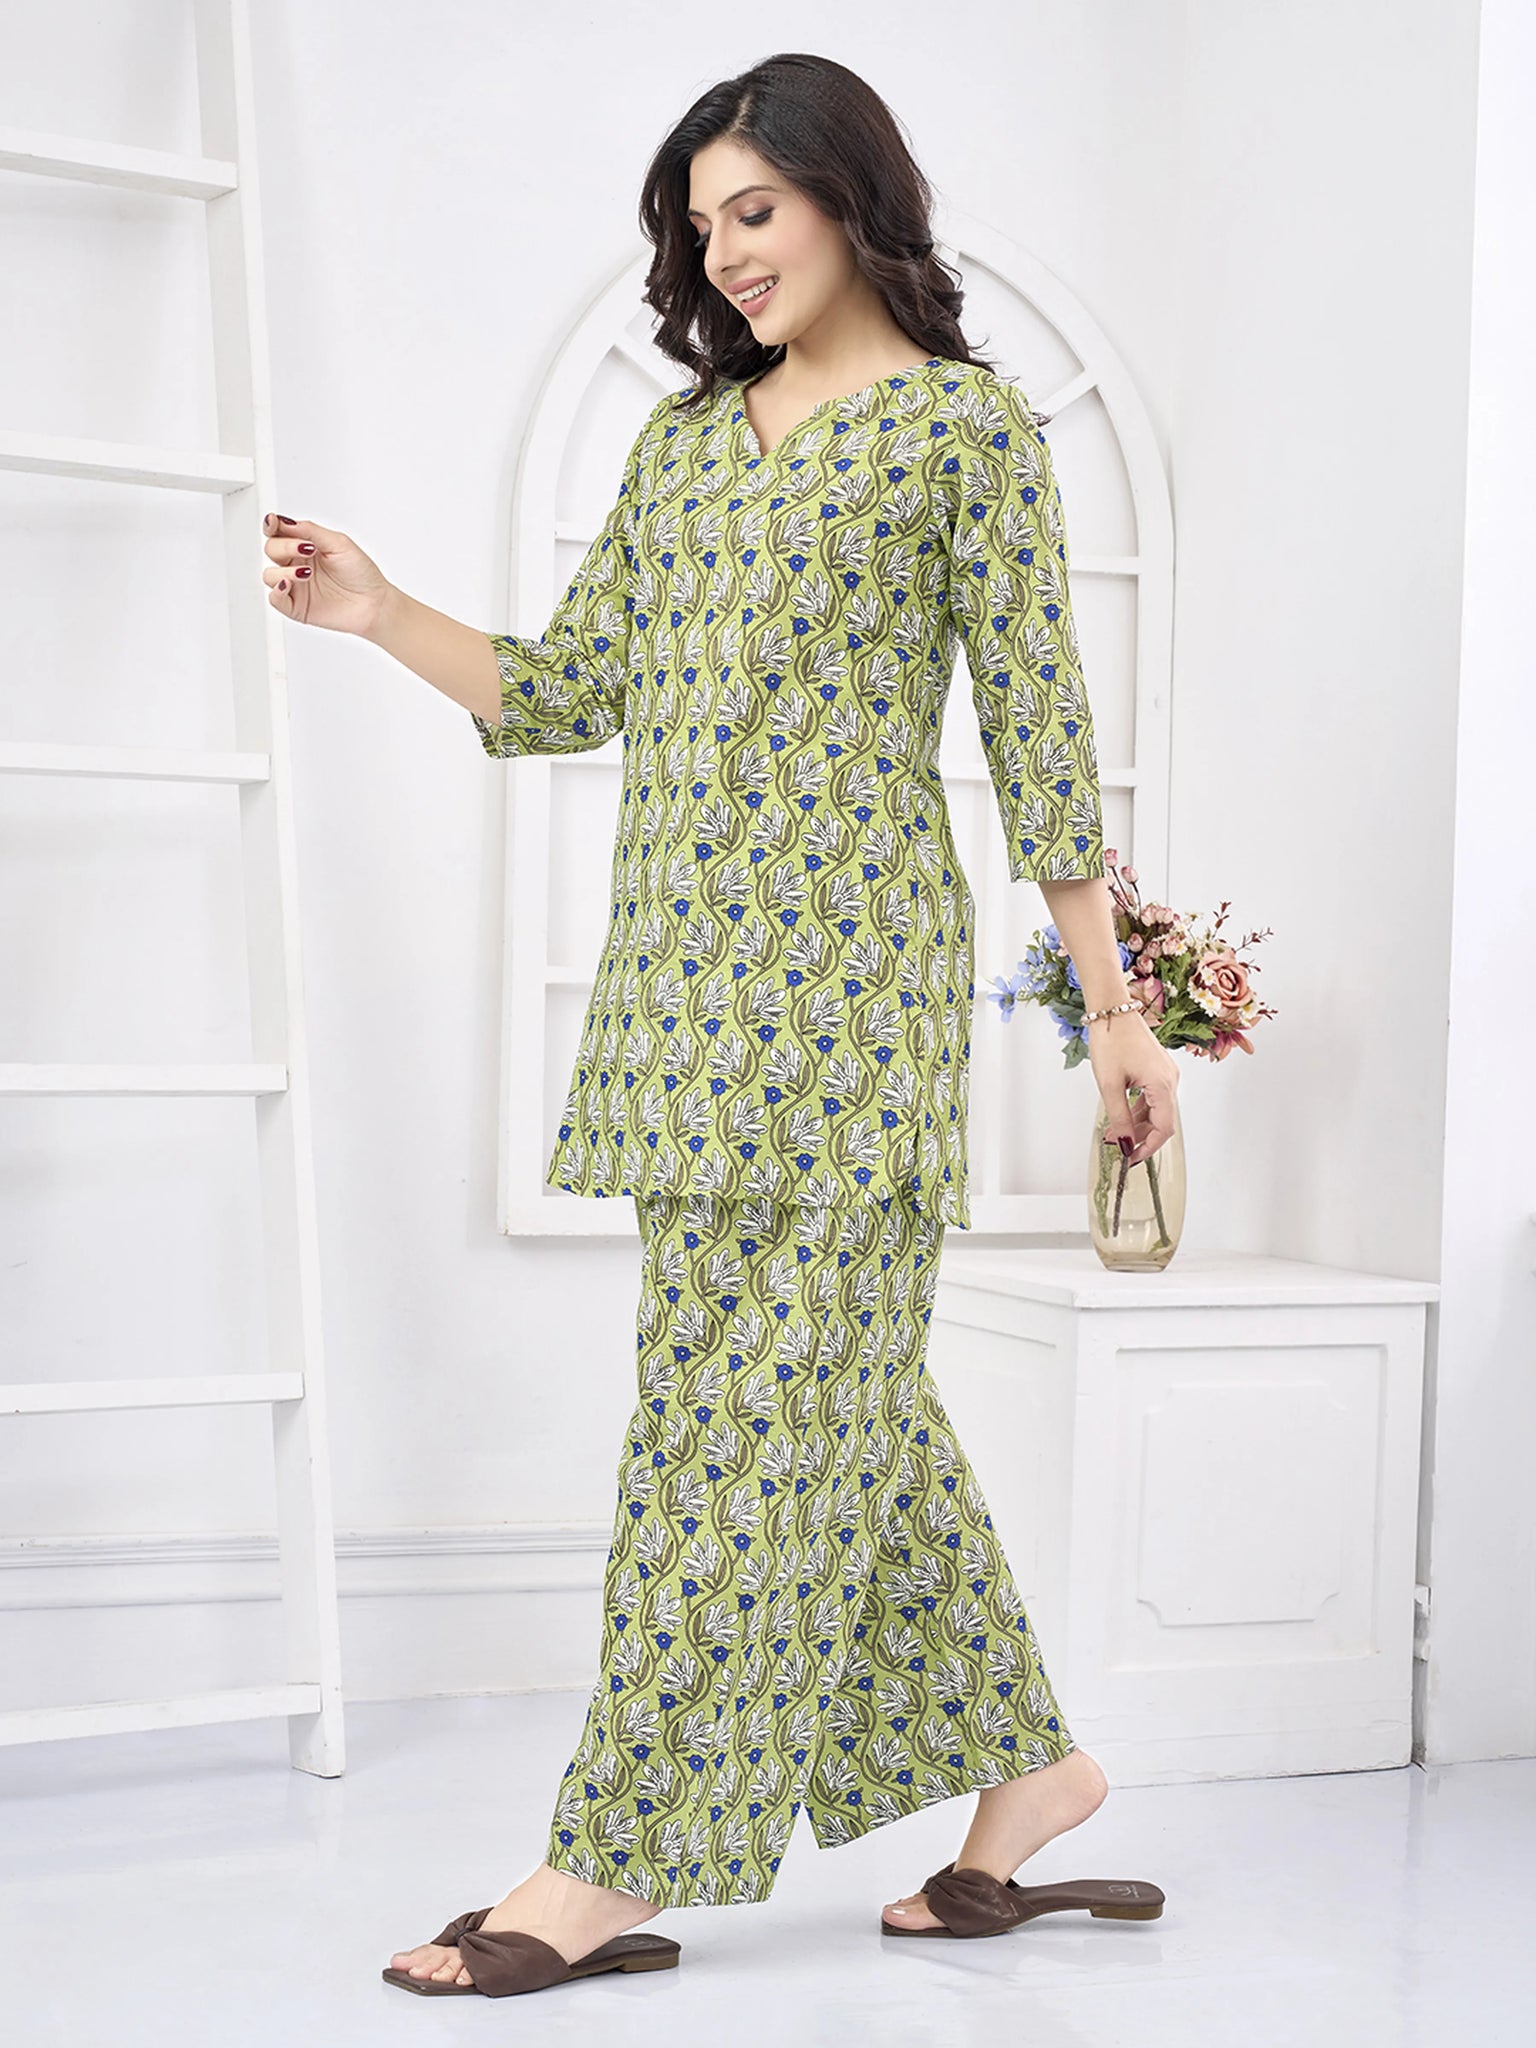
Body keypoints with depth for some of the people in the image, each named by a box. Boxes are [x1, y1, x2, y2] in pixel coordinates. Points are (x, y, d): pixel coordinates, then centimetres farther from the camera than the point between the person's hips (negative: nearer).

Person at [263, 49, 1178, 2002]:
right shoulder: (680, 439, 19)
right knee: (837, 1386, 9)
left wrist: (1110, 1002, -1)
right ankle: (1019, 1765, 22)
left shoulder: (963, 423, 2)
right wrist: (379, 614, 1)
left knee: (761, 1397, -5)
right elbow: (568, 691, 16)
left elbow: (1035, 723, -1)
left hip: (844, 960, -6)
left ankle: (624, 1860, -1)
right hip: (682, 965, 7)